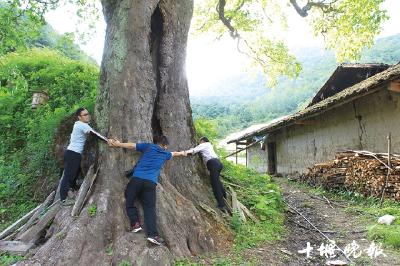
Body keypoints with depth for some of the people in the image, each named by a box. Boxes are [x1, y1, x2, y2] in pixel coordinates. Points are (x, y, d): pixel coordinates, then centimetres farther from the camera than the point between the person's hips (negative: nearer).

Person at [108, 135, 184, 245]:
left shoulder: (149, 146, 17)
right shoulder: (165, 154, 22)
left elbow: (131, 145, 19)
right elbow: (174, 153, 44)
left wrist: (117, 144, 31)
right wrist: (181, 153, 65)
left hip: (137, 178, 0)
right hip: (151, 182, 0)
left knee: (129, 201, 15)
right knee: (150, 208, 0)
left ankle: (135, 223, 1)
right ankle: (153, 234, -10)